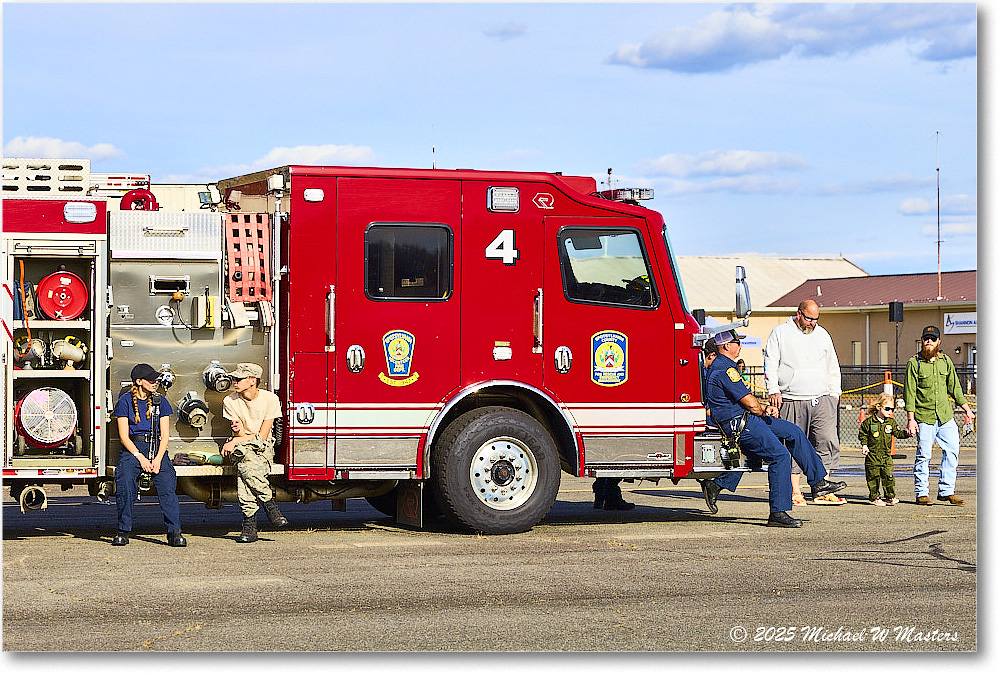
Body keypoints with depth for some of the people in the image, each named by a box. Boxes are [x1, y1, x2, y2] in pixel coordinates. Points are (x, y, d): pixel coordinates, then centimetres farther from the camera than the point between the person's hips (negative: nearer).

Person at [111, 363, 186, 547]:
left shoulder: (160, 401, 10)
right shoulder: (125, 401, 3)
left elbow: (165, 435, 6)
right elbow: (124, 435, -1)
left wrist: (158, 459, -10)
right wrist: (140, 458, -13)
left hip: (156, 448, 2)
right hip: (132, 448, -2)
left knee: (167, 481, -23)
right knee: (125, 479, -27)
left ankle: (174, 532, -25)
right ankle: (123, 531, -17)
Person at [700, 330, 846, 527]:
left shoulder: (722, 365, 17)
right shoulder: (725, 369, -18)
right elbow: (749, 402, -19)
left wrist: (765, 408, 7)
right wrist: (764, 410, 2)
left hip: (747, 418, 11)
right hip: (740, 424, -11)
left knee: (794, 432, 12)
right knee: (780, 456, -17)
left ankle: (818, 482, 15)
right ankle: (778, 513, -16)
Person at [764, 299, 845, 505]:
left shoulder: (822, 335, 18)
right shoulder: (780, 333, 6)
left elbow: (833, 367, 25)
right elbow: (770, 364, 2)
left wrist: (834, 393, 18)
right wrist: (774, 391, -9)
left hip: (822, 401, 3)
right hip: (792, 401, -3)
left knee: (827, 442, -6)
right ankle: (794, 492, 4)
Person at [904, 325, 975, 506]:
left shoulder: (945, 360, 11)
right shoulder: (914, 362, -3)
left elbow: (954, 388, 19)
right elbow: (909, 392, -4)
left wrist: (967, 409, 17)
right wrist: (910, 418, -10)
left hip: (946, 416, 4)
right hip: (924, 417, -4)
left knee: (952, 451, -2)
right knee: (923, 456, -2)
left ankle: (946, 491, 6)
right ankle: (922, 493, 8)